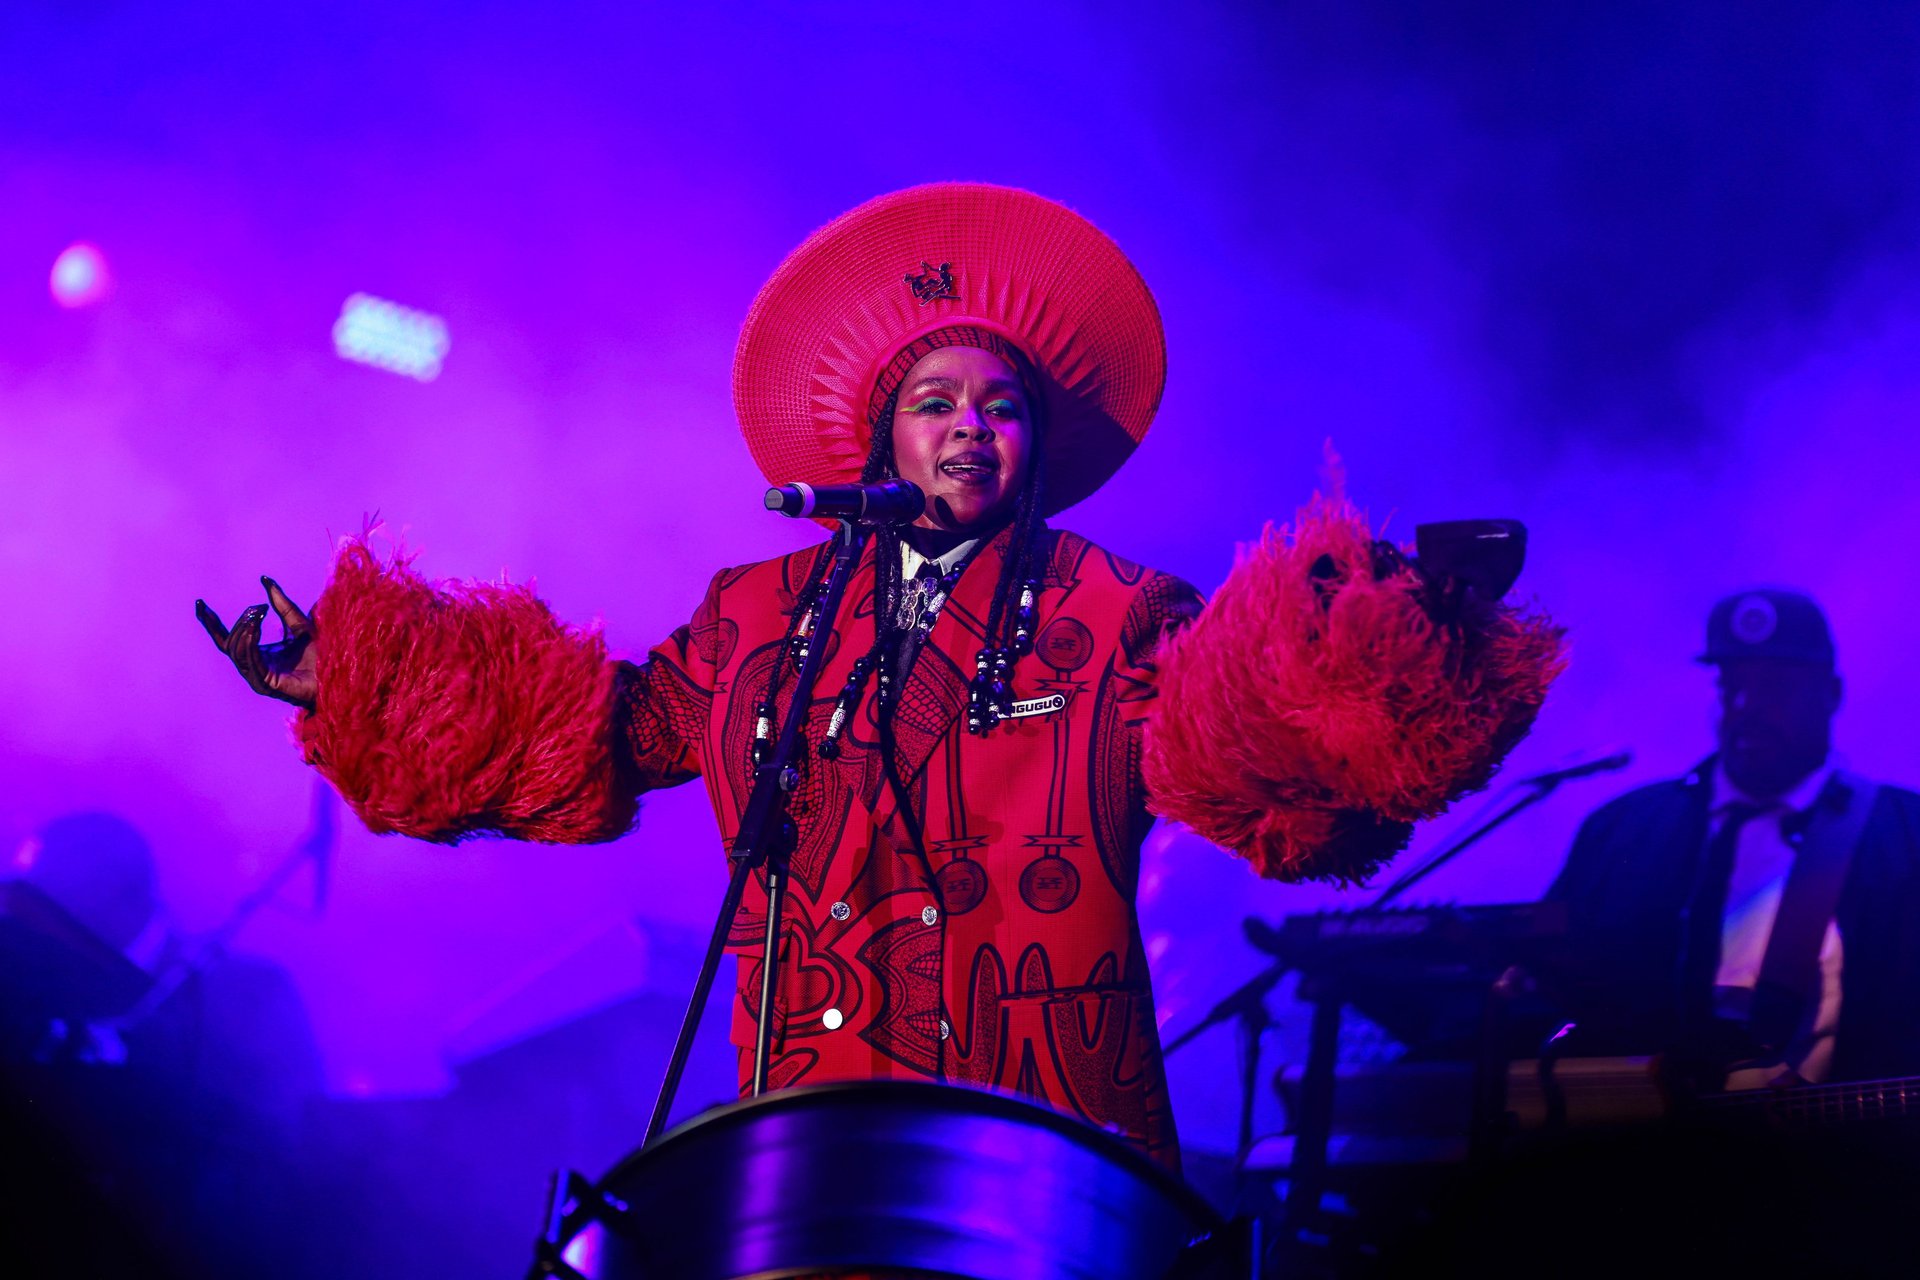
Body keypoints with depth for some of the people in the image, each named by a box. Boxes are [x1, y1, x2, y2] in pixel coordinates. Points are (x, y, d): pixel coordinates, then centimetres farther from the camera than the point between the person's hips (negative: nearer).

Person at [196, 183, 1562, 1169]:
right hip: (812, 1145, 2)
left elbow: (1249, 752, -8)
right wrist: (349, 686, 16)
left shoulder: (1116, 625, 6)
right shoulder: (760, 621, 17)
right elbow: (584, 735, 21)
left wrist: (1364, 672, -29)